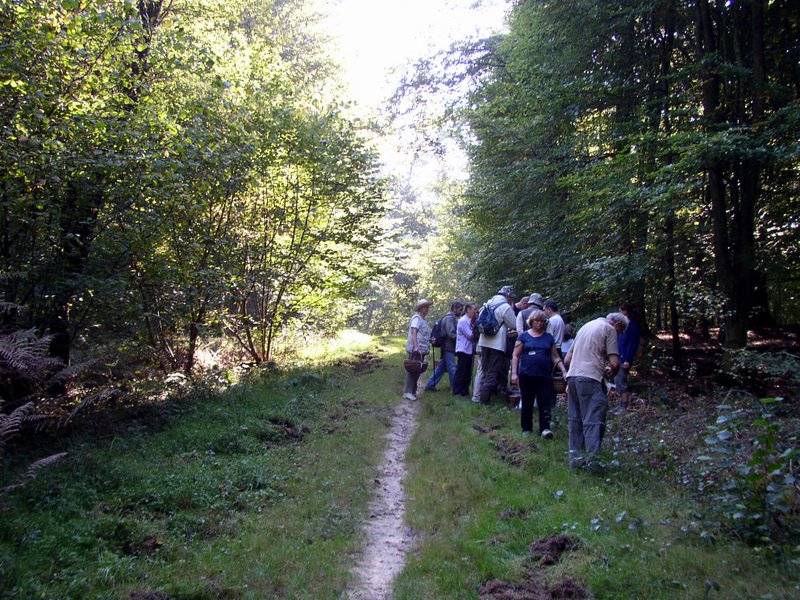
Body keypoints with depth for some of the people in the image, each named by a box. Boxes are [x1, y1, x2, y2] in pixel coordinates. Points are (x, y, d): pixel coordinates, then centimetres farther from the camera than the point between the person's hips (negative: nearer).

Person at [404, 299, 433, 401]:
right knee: (412, 370, -8)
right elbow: (413, 333, -19)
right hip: (416, 350, -9)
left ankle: (413, 391, 19)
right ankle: (408, 392, -6)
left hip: (421, 350, 9)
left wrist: (430, 340, 11)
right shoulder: (417, 318, -8)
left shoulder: (423, 320, 19)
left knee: (417, 370, 12)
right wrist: (415, 347, -27)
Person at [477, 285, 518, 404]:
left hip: (484, 342, 7)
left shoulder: (488, 304, 10)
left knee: (485, 371, 15)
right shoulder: (506, 307, -13)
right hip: (497, 344, -7)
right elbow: (514, 326, -5)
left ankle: (483, 397, 20)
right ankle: (485, 399, -3)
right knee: (493, 373, -1)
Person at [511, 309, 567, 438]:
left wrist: (563, 371, 1)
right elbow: (516, 356, 4)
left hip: (544, 376, 1)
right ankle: (526, 428, 18)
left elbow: (555, 357, 12)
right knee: (527, 403, 7)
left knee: (545, 403, -6)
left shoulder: (549, 337, 10)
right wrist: (514, 373, -4)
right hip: (527, 375, -1)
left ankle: (544, 428, -4)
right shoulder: (524, 336, 4)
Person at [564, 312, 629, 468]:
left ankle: (575, 457, 16)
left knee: (575, 419, 12)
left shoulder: (586, 326, 23)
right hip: (590, 378, -7)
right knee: (593, 421, -5)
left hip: (572, 375, 7)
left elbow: (567, 359, 25)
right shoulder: (609, 329, 1)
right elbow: (615, 363, -8)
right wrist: (611, 373, 14)